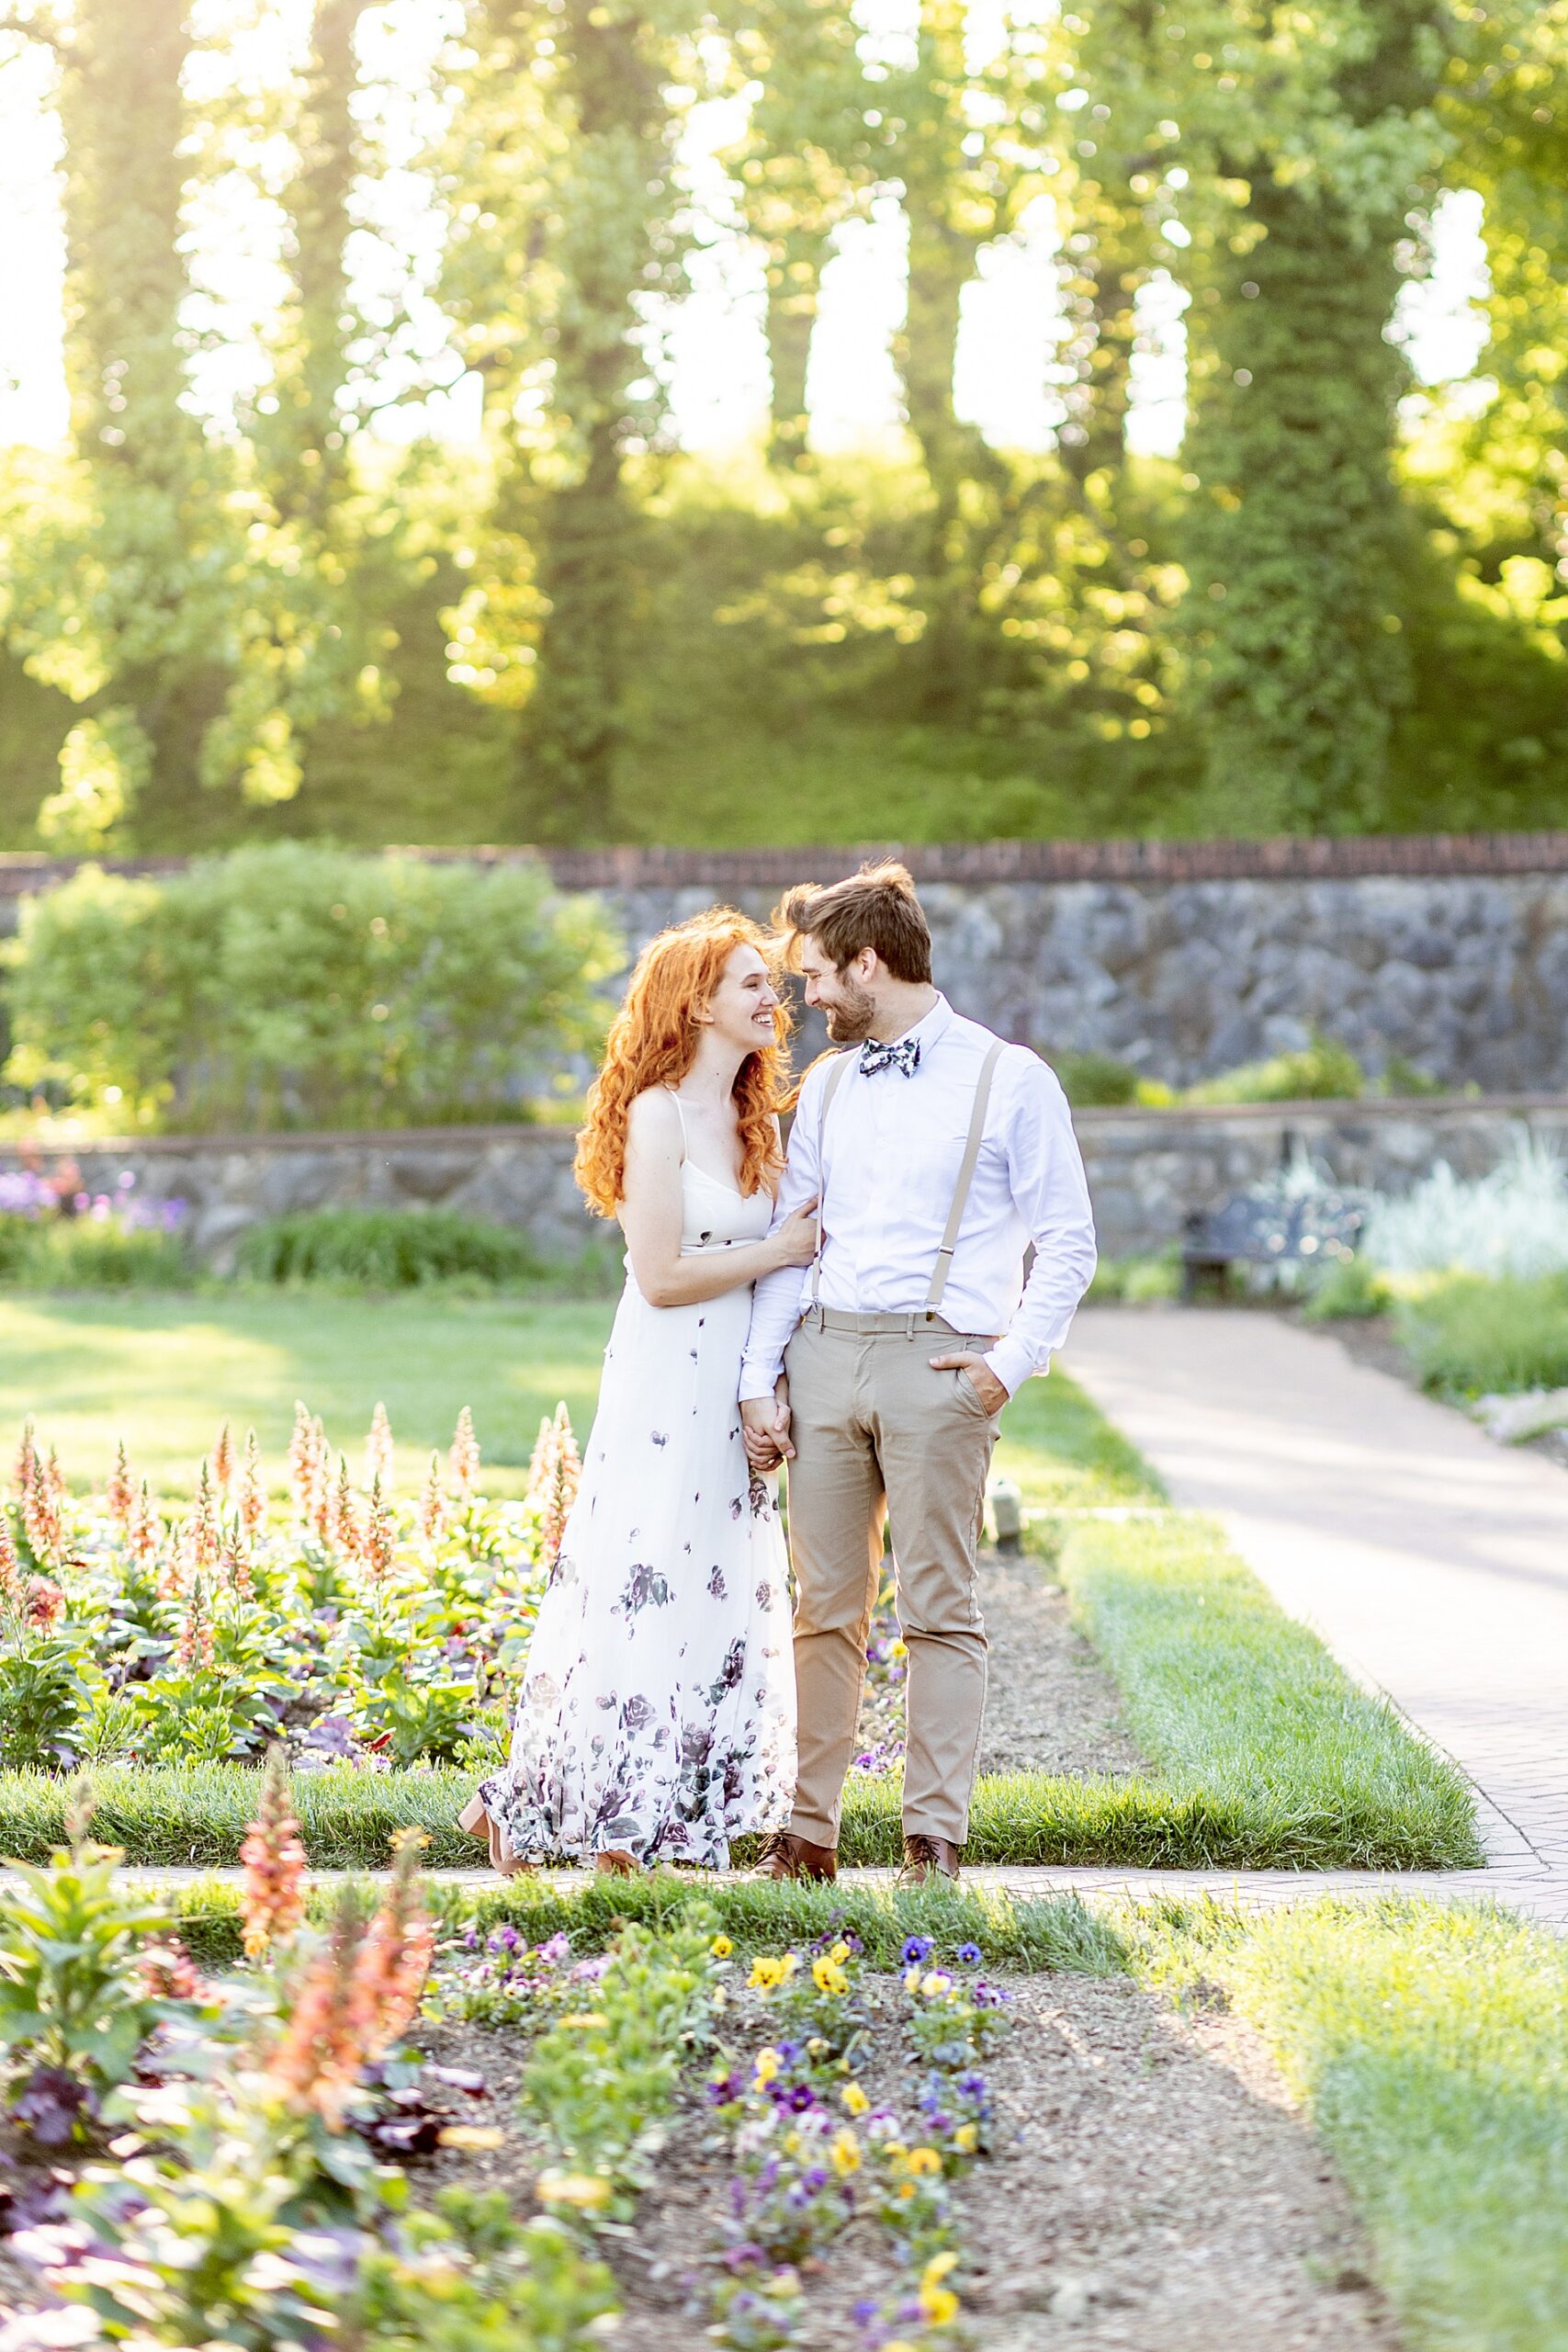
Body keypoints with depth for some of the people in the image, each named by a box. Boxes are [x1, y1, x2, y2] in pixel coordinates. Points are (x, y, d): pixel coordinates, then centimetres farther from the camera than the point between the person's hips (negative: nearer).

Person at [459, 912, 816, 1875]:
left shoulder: (760, 1121, 14)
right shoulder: (659, 1113, -11)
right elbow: (662, 1276, -16)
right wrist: (782, 1249, -10)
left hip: (735, 1394, 8)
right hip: (668, 1389, -8)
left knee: (725, 1598, 6)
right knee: (645, 1589, -6)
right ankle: (525, 1807, 7)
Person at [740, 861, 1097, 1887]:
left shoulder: (1010, 1080, 1)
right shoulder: (827, 1084, 17)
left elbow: (1067, 1243, 1)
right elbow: (788, 1236, 16)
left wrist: (1014, 1360, -9)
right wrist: (761, 1376, 6)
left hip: (939, 1363, -4)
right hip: (827, 1351, 4)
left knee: (940, 1609, -4)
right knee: (825, 1606, 5)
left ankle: (936, 1839, 0)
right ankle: (809, 1831, 11)